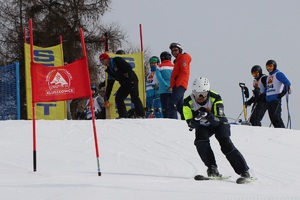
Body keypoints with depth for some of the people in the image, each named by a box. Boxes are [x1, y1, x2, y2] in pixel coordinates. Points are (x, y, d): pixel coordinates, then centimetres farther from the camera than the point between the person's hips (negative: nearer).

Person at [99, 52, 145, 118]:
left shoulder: (117, 60, -6)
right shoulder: (110, 70, 17)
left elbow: (128, 67, -16)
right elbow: (109, 85, 20)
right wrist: (106, 98, 18)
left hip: (132, 80, -9)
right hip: (124, 84, 9)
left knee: (135, 98, -15)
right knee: (118, 98, 3)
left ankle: (141, 115, -15)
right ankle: (123, 116, 3)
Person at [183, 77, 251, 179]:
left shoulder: (215, 98, -29)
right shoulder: (188, 102, -23)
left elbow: (219, 120, -31)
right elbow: (191, 125, -22)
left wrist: (210, 116, -51)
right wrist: (196, 118, -44)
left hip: (219, 124, -2)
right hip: (203, 126, 2)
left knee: (226, 144, -22)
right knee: (200, 142, -27)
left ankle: (244, 171, -18)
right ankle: (212, 168, -16)